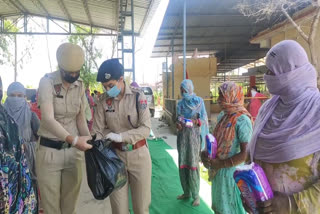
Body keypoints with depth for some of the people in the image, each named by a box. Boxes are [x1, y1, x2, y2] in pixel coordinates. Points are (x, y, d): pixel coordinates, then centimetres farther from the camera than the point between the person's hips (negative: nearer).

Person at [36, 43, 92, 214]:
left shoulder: (80, 85, 4)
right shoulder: (47, 82, -12)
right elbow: (48, 119, -23)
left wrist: (89, 141, -8)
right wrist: (74, 139, -37)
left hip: (74, 151, 4)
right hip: (50, 150, -4)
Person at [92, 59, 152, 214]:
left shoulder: (137, 96, -11)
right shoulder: (104, 101, -4)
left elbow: (146, 128, -14)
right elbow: (98, 131, -2)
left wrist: (121, 136, -25)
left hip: (138, 155, -1)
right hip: (116, 155, 2)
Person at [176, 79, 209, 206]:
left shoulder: (198, 101, -2)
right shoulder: (180, 103, 11)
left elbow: (203, 119, -3)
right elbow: (178, 118, 13)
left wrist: (196, 122, -23)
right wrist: (178, 123, -10)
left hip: (194, 135, -5)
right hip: (182, 135, 5)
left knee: (193, 164, -6)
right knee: (182, 163, 6)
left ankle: (196, 195, 4)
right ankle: (186, 192, 20)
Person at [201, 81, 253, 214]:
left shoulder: (242, 120, -20)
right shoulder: (222, 116, 5)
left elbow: (245, 154, -21)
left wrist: (220, 164, -19)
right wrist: (206, 153, -1)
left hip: (232, 172, -7)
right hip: (219, 171, 7)